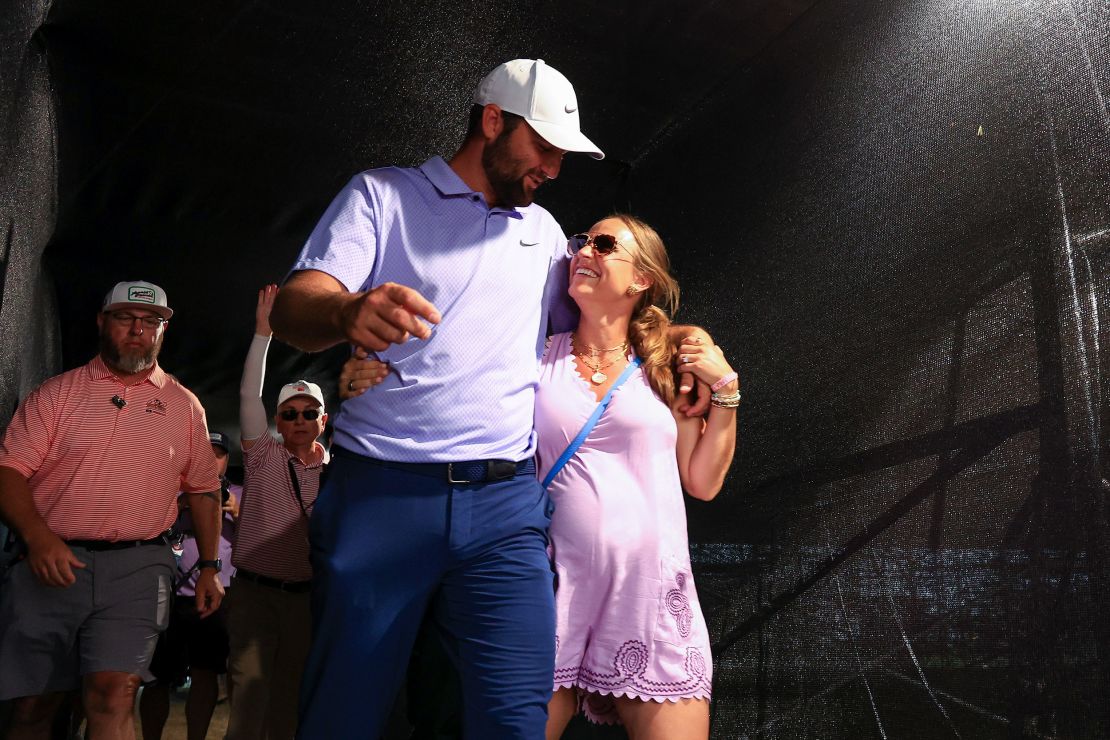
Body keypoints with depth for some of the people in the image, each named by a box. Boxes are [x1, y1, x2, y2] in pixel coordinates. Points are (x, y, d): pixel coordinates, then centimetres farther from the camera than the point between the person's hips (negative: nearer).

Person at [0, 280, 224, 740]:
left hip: (138, 568, 0)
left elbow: (204, 489, 18)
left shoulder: (185, 406, 12)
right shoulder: (58, 393, 7)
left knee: (113, 699, -16)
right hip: (53, 563, 0)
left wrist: (209, 567, 13)